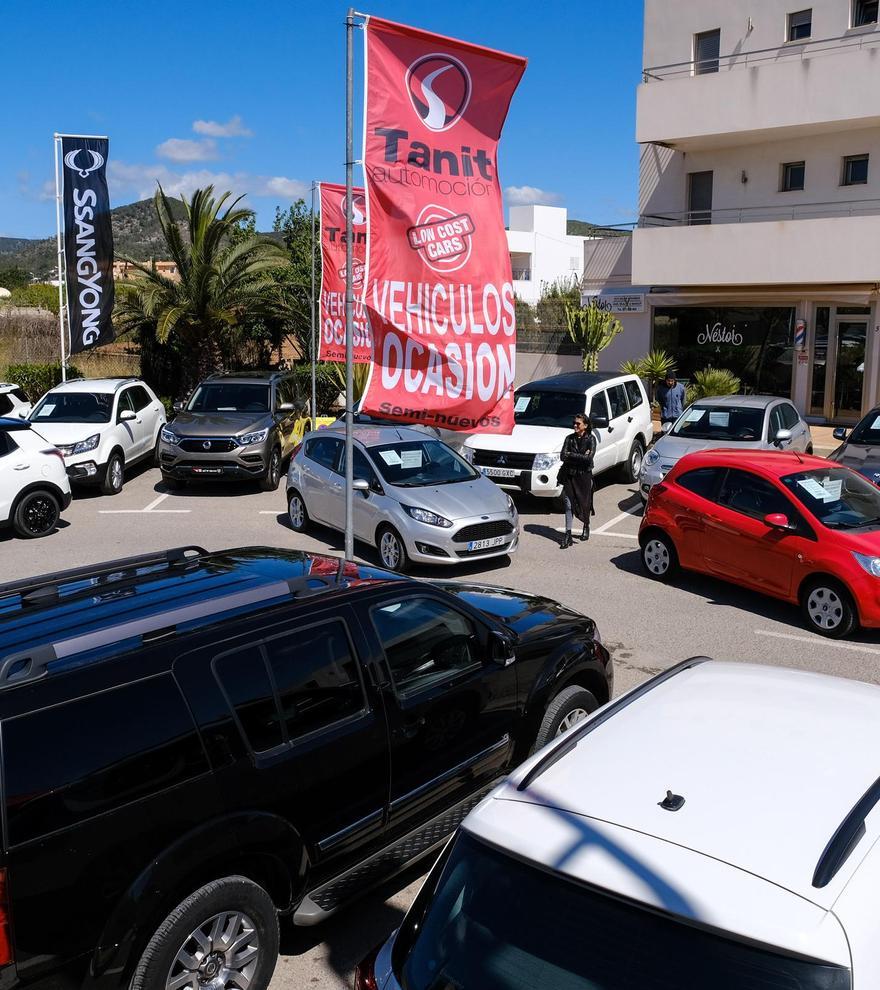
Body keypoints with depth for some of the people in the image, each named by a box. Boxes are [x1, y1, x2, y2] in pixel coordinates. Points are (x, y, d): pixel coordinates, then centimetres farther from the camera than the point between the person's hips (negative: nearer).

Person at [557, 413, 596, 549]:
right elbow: (562, 456, -5)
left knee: (584, 503, 8)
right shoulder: (569, 438, 5)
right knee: (569, 505, -2)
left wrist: (571, 455, -13)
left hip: (584, 476, -2)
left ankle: (586, 526, 37)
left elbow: (589, 458, -18)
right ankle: (568, 535, -1)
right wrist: (580, 457, -13)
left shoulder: (590, 439, -5)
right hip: (569, 476, 2)